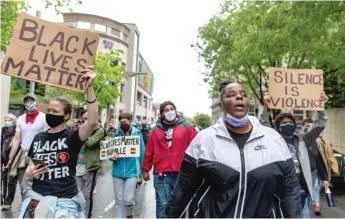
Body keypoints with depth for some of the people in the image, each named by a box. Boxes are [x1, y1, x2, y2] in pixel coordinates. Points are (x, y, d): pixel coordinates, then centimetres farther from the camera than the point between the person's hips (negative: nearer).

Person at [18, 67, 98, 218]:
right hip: (37, 199, 5)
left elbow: (93, 122, -29)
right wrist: (29, 173, -7)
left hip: (65, 202, -4)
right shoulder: (38, 137, 6)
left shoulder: (72, 136, -10)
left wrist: (89, 88, -36)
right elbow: (32, 165, 17)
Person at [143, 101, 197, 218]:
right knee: (162, 204, 5)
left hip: (181, 173, 0)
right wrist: (145, 170, 12)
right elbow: (149, 152, 9)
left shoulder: (186, 127, 2)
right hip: (161, 174, 1)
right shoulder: (156, 130, 6)